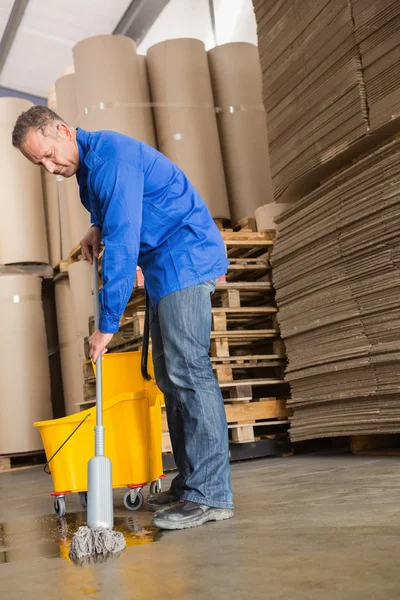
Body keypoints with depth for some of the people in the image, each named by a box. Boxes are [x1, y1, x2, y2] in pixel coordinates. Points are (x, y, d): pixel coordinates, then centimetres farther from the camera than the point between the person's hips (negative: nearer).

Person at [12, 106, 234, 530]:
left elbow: (122, 246, -24)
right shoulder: (87, 162, 12)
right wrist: (98, 228, 11)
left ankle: (211, 496, -10)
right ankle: (189, 484, 15)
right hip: (164, 267, 10)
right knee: (169, 374, 9)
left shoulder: (110, 159, -19)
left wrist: (107, 324, -22)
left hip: (185, 259, -10)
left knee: (187, 370, -14)